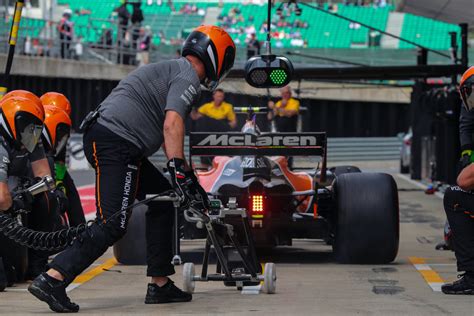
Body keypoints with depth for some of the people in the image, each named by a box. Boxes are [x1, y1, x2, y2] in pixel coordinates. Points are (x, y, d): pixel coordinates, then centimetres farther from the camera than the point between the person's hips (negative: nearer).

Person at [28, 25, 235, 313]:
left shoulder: (170, 70, 28)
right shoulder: (188, 77, -3)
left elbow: (166, 135, 33)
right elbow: (172, 126, -18)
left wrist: (191, 180, 32)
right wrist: (179, 173, -21)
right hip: (116, 143, -11)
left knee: (163, 198, 16)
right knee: (113, 224, -13)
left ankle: (160, 284, 17)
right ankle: (52, 280, -20)